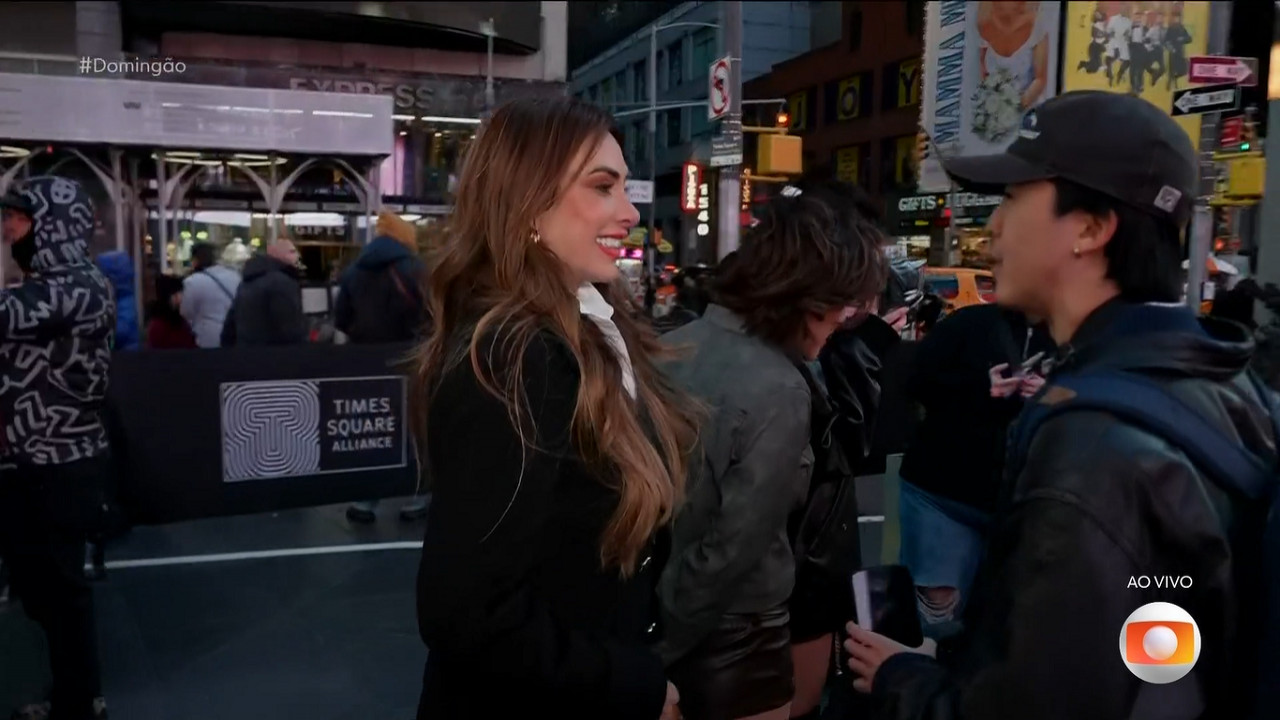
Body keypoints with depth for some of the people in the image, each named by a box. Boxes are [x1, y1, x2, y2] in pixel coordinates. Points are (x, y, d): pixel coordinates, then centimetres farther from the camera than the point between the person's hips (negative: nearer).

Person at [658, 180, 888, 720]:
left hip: (648, 613, 7)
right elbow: (732, 550, -22)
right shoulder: (777, 392, -24)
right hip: (728, 640, -7)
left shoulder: (669, 348, -3)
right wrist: (661, 647, -9)